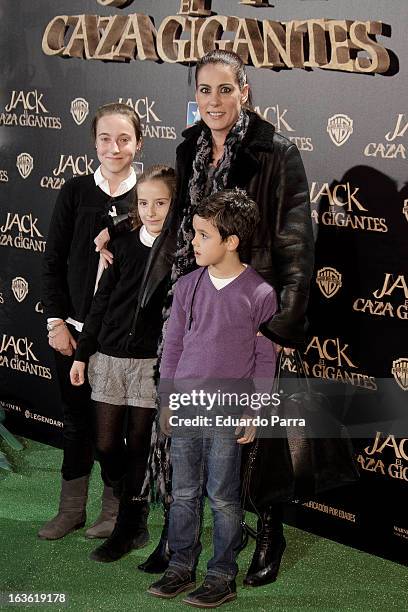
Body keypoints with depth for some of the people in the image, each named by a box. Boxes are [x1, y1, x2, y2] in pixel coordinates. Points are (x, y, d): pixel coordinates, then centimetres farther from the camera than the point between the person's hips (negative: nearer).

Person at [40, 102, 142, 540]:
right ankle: (72, 508, 27)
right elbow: (53, 261, 2)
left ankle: (115, 510, 25)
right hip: (75, 328, 2)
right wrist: (55, 321, -4)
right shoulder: (75, 192, 0)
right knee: (76, 419, 12)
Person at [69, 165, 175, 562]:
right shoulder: (124, 246, 3)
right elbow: (102, 301, 7)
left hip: (152, 363, -3)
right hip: (109, 357, 3)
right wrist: (81, 353, 7)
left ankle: (129, 528, 19)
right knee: (106, 444, 6)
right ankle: (134, 505, 30)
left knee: (139, 445, 5)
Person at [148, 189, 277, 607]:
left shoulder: (260, 294, -9)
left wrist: (254, 414, -4)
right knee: (184, 493, 12)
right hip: (185, 406, 4)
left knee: (223, 497, 6)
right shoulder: (187, 286, 2)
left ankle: (222, 577, 19)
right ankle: (181, 567, 26)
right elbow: (173, 345, 10)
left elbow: (265, 360, -4)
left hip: (228, 413, -4)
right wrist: (166, 400, 10)